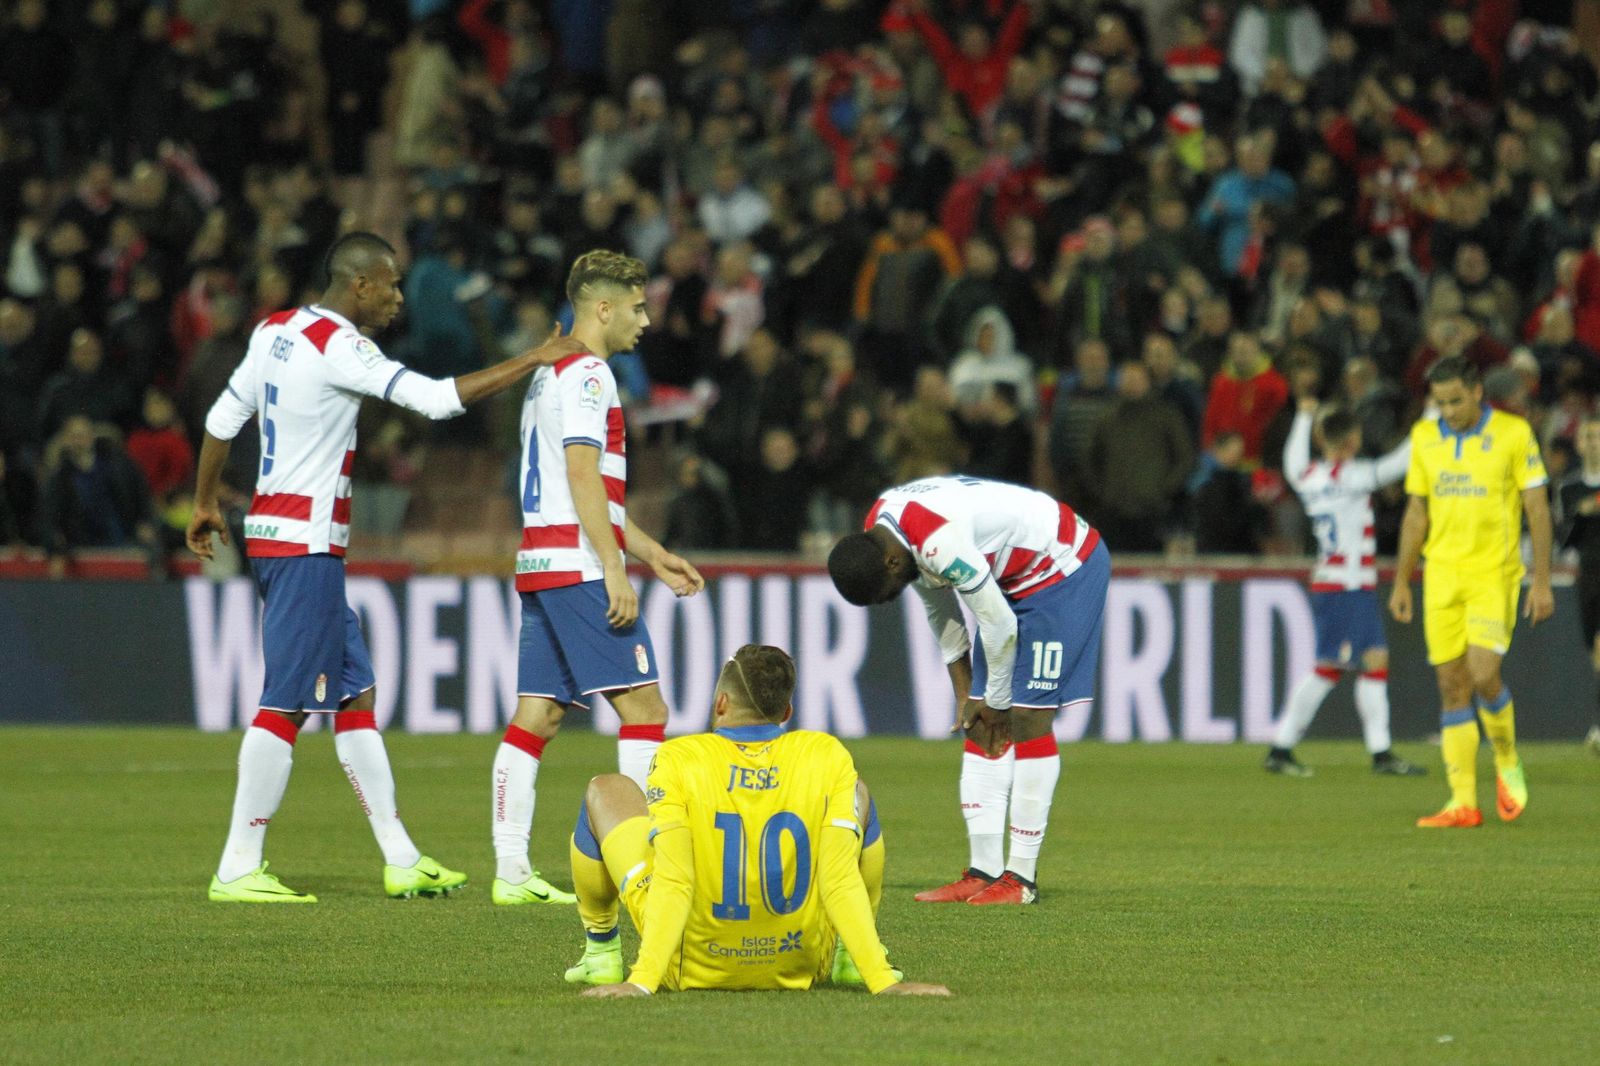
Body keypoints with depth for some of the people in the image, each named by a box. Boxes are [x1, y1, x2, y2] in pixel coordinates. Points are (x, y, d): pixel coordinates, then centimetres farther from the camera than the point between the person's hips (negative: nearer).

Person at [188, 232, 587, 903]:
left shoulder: (276, 331, 11)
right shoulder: (338, 346, -16)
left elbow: (223, 418, 17)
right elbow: (438, 398, -21)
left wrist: (205, 502, 29)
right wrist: (535, 361, -15)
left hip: (273, 530, 10)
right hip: (305, 544, -10)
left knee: (354, 693, 12)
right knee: (286, 704, -8)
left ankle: (401, 860, 15)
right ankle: (238, 870, -7)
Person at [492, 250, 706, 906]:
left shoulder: (551, 374, 22)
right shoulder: (587, 373, -9)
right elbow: (583, 476, -18)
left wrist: (652, 554, 29)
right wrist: (615, 569, -21)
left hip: (539, 567, 10)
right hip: (579, 568, -10)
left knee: (537, 716, 5)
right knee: (644, 706, -7)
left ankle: (511, 871, 1)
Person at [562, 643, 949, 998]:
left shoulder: (678, 760, -15)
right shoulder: (828, 757, -11)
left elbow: (674, 881, -22)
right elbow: (841, 879, -17)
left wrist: (641, 982, -25)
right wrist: (882, 980, -16)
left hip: (691, 966, -1)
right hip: (799, 967, 1)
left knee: (607, 793, 16)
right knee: (858, 797, 22)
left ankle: (601, 950, 25)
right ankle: (850, 956, 30)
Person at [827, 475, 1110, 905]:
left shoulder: (939, 543, -34)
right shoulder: (877, 530, -4)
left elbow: (1000, 626, -26)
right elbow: (939, 607, 9)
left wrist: (997, 702, -12)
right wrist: (965, 692, 8)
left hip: (1064, 565, -9)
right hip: (1013, 577, 9)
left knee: (1027, 719, -12)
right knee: (981, 726, 3)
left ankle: (1022, 875, -8)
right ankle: (985, 870, 4)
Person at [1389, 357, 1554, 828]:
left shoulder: (1513, 433, -4)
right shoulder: (1424, 437, 8)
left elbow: (1538, 509, -3)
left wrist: (1542, 581, -7)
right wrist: (1401, 581, 12)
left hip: (1494, 576, -4)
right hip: (1442, 575, 4)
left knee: (1484, 676, -17)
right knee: (1453, 687, 0)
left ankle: (1508, 763, 11)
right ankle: (1463, 802, 1)